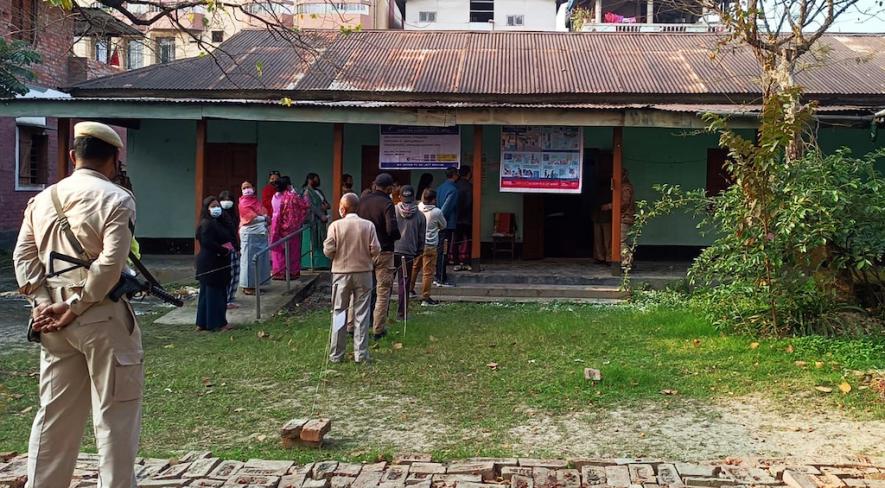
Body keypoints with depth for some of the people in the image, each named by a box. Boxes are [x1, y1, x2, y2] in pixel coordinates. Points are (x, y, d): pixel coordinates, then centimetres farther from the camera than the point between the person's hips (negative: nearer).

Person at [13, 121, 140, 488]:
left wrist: (43, 303, -1)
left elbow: (23, 257, 5)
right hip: (103, 318, -6)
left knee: (55, 413, 15)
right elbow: (109, 265, -17)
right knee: (114, 415, 4)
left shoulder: (42, 199, 10)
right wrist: (75, 308, -11)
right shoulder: (117, 199, -9)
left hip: (54, 320, 6)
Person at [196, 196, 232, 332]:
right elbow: (208, 243, -24)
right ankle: (217, 323, -1)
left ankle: (203, 323, 20)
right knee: (214, 293, -6)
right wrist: (224, 250, -15)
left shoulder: (217, 223, 17)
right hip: (211, 264, -10)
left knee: (207, 293, 13)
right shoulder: (206, 224, -14)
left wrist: (228, 248, -2)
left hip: (217, 264, 10)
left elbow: (225, 239, 18)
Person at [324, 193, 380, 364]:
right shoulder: (368, 225, -6)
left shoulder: (336, 225, -9)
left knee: (339, 314, 9)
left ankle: (336, 354, 13)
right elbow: (375, 250, -7)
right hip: (363, 273, 1)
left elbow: (328, 250, -11)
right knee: (361, 314, 7)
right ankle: (361, 354, 8)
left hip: (341, 273, -1)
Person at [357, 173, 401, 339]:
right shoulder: (387, 204, -15)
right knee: (383, 291, 6)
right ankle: (378, 330, 8)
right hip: (383, 251, -5)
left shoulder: (362, 201, 1)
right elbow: (392, 230, -22)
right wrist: (396, 237, -1)